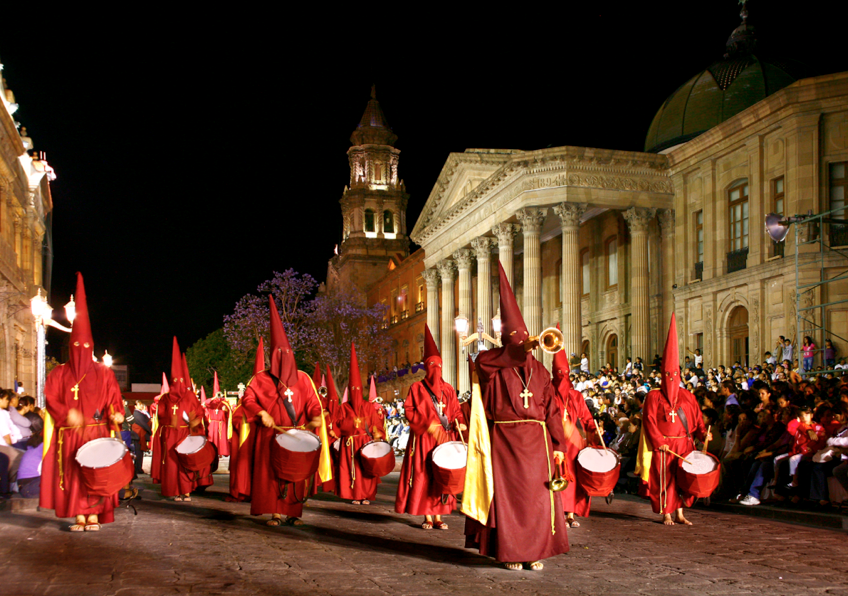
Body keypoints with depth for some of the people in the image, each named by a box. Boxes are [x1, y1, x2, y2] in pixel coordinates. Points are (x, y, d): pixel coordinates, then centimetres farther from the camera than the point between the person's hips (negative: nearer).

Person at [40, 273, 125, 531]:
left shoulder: (103, 372, 9)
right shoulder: (59, 373, 11)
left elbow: (113, 400, 5)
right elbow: (51, 399, 3)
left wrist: (116, 414, -15)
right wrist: (67, 414, -15)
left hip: (97, 432, -1)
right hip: (69, 434, 1)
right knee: (73, 473, -2)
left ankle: (94, 516, -1)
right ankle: (79, 517, 3)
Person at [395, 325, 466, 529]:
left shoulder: (448, 389, 14)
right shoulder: (417, 388, 4)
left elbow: (456, 410, 13)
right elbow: (409, 411, -3)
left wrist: (460, 422, -7)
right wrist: (426, 424, -15)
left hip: (445, 438, 3)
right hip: (423, 440, -3)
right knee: (424, 476, -4)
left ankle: (438, 516, 8)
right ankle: (427, 517, 2)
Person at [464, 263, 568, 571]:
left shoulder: (539, 370, 11)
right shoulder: (495, 366, 2)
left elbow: (552, 409, 9)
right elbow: (481, 360, -23)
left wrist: (558, 444, 3)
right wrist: (518, 349, -29)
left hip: (536, 440, 3)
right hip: (506, 439, -3)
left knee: (538, 497, 4)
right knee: (508, 496, 0)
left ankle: (534, 552, 16)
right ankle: (510, 552, 11)